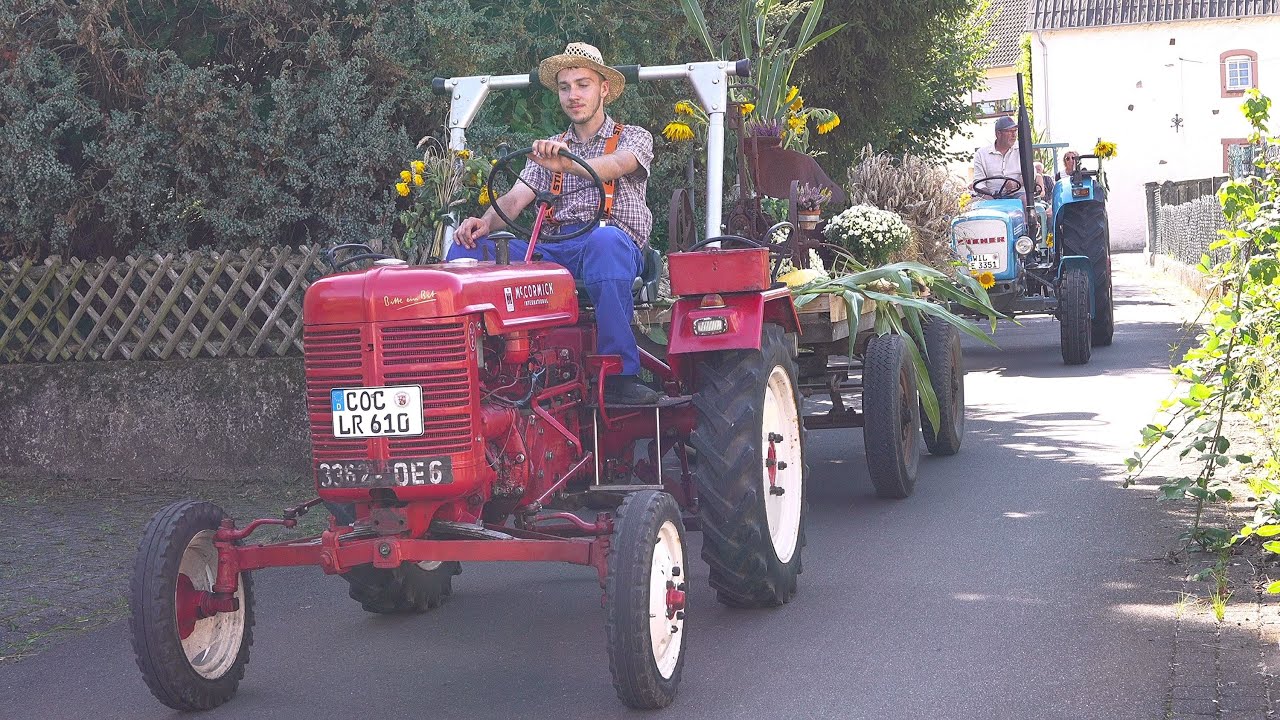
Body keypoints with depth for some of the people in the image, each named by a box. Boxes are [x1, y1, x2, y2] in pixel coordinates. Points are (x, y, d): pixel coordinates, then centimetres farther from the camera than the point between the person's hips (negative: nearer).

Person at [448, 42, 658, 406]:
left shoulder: (633, 137, 15)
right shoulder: (550, 149, 27)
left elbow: (616, 166, -11)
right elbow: (515, 199, 12)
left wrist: (567, 163, -33)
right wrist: (485, 222, -12)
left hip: (617, 244, -4)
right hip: (554, 249, 4)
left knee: (605, 240, -42)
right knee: (469, 247, -19)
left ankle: (619, 374, -41)